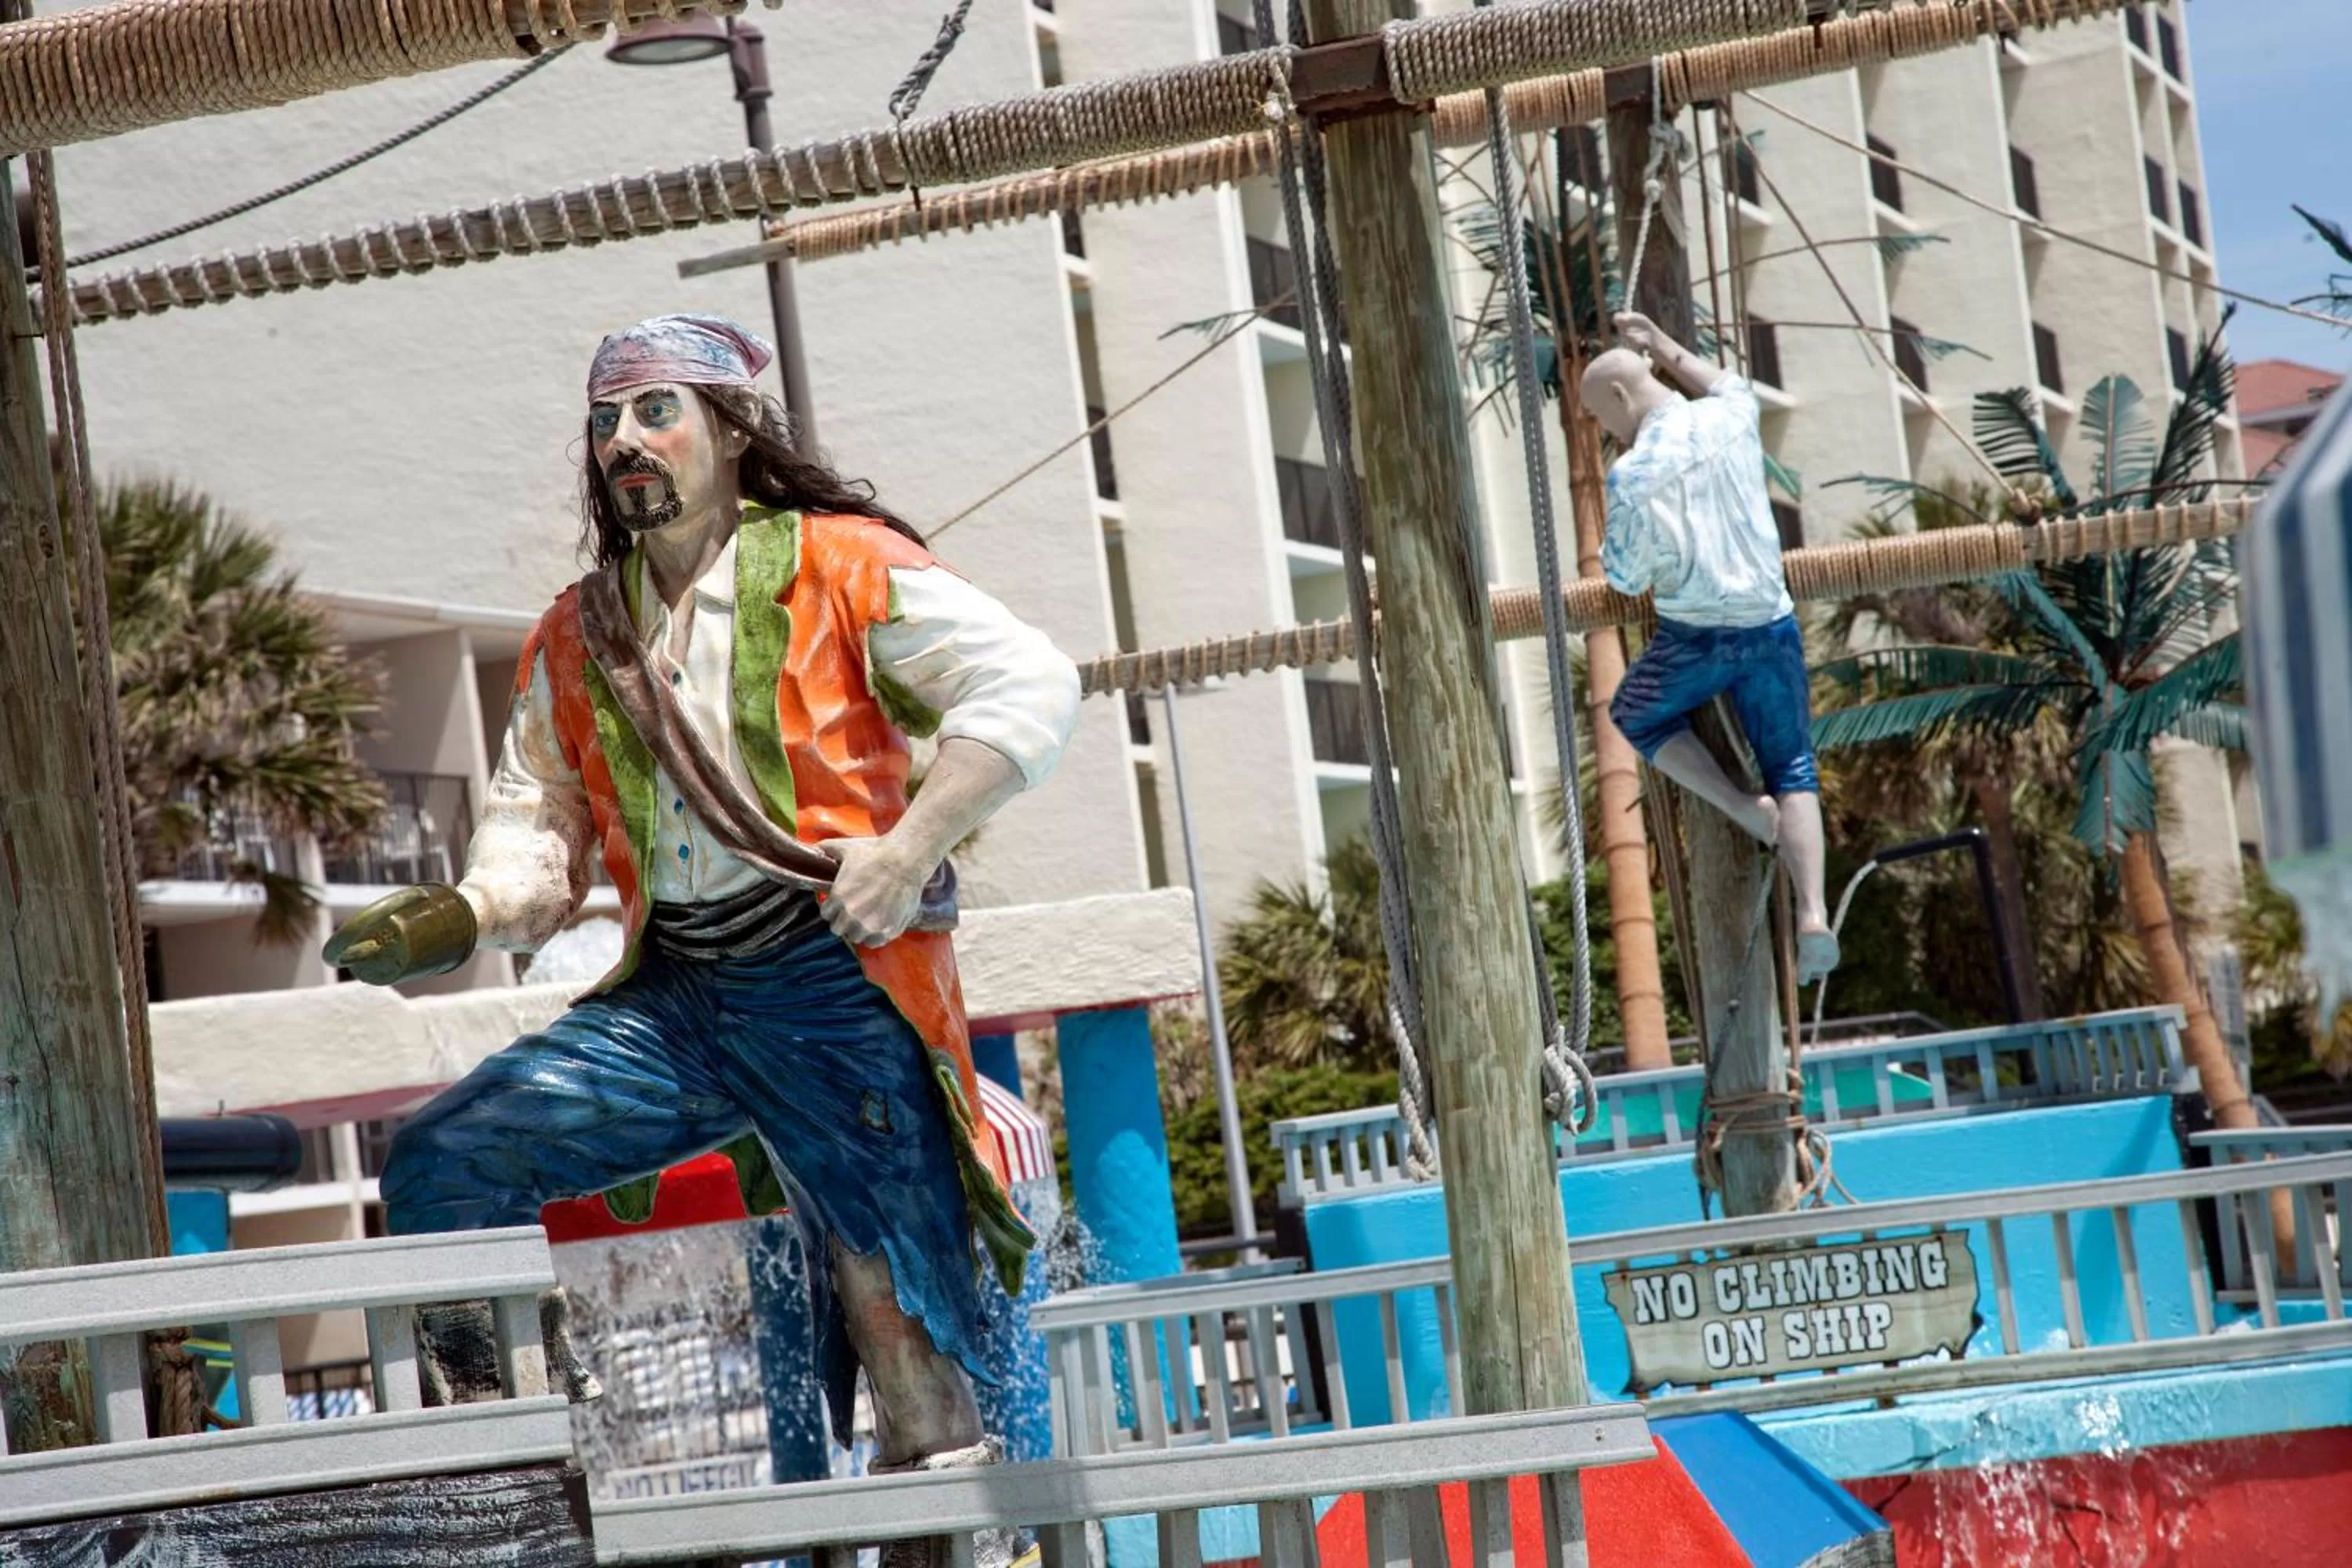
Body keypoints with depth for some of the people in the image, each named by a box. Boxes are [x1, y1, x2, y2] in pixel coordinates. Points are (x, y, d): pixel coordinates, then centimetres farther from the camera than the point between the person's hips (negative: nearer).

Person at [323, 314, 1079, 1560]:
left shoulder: (839, 567, -1)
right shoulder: (577, 637, 16)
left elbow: (1030, 684, -9)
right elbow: (538, 825, 19)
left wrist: (911, 847, -19)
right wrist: (463, 918, -3)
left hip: (834, 990, -5)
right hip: (670, 1002, 5)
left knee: (912, 1360, -7)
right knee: (440, 1163, -9)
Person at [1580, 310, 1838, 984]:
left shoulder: (1633, 473, -16)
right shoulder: (1729, 419, 0)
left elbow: (1626, 578, -10)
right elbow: (1732, 385, 26)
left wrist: (1608, 547, 9)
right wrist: (1661, 344, 32)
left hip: (1695, 637, -4)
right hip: (1771, 625, 5)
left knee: (1634, 716, 25)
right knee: (1792, 770, 12)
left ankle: (1745, 809, 7)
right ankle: (1812, 915, -5)